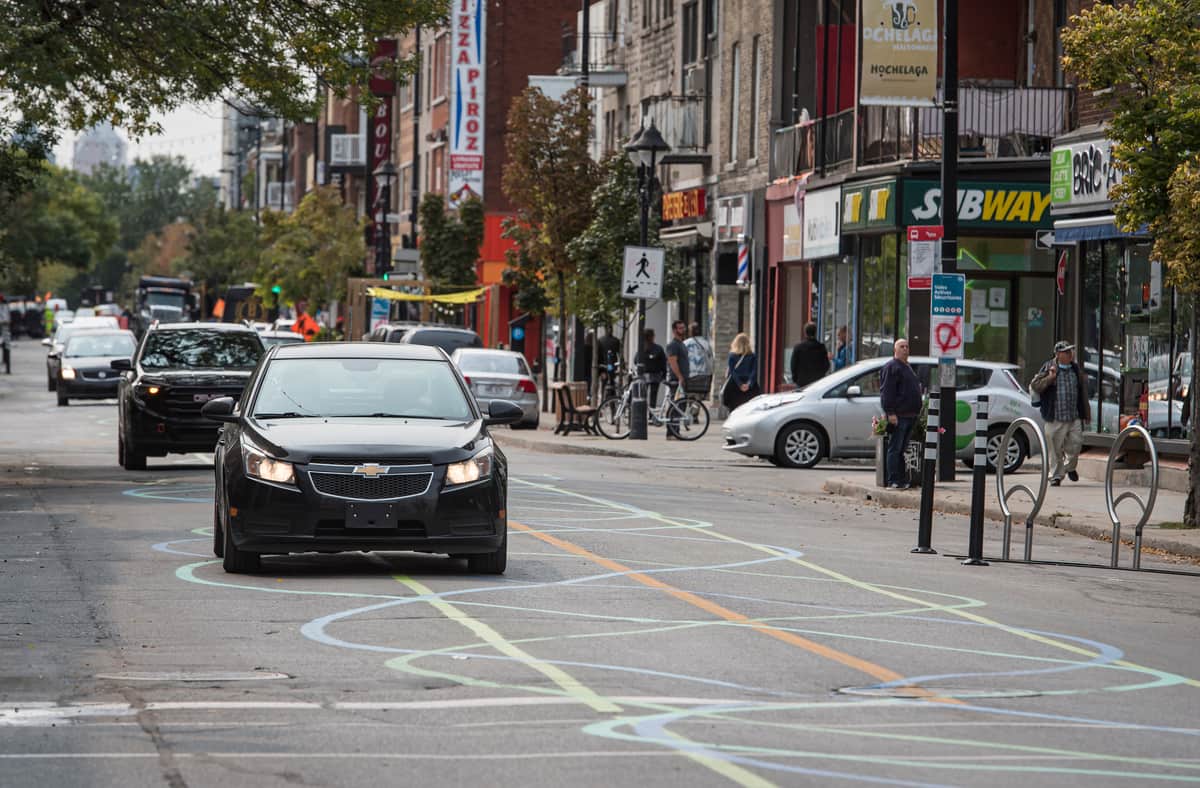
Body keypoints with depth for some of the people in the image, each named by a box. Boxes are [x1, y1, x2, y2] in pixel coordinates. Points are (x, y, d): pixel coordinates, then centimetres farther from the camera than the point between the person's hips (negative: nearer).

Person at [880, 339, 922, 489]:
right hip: (898, 415, -9)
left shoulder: (907, 368, 23)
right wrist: (890, 413, -22)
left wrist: (917, 412, 26)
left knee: (902, 449, 11)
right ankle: (893, 481, -10)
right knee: (895, 449, -8)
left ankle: (902, 480, 13)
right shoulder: (892, 367, -7)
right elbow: (886, 392, -15)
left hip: (909, 415, 9)